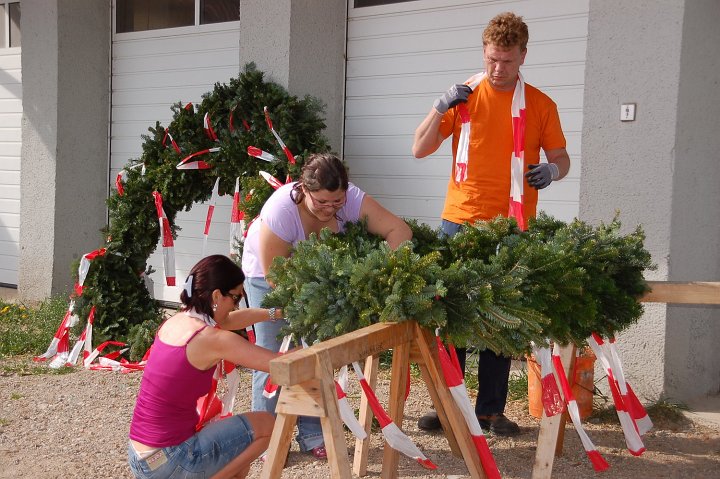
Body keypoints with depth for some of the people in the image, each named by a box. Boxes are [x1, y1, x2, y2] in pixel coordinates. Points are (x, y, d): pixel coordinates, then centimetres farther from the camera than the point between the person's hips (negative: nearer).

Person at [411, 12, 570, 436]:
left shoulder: (540, 105, 5)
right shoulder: (464, 96, 5)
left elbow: (561, 158, 12)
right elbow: (420, 149, 4)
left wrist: (552, 170, -11)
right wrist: (441, 107, -9)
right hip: (460, 222, 1)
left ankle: (491, 409, 14)